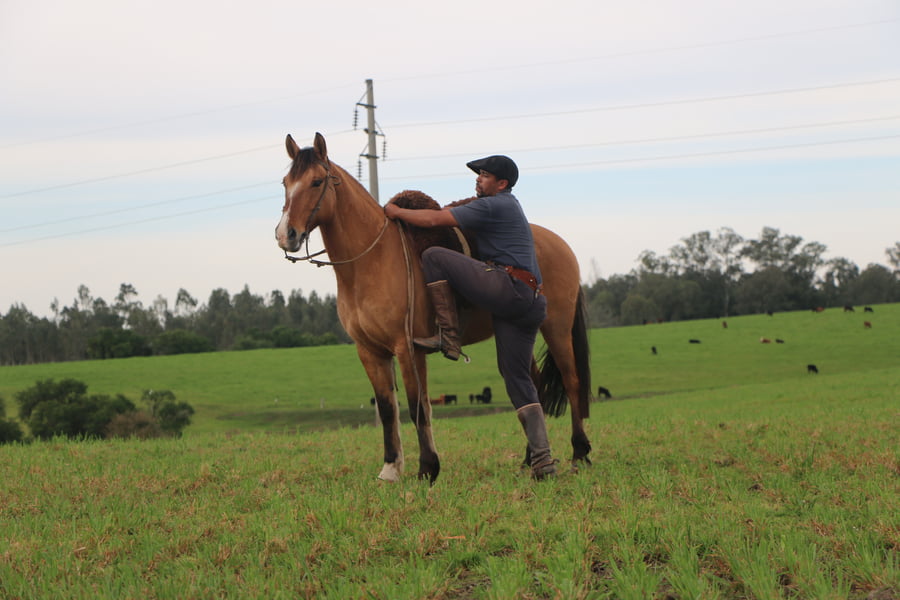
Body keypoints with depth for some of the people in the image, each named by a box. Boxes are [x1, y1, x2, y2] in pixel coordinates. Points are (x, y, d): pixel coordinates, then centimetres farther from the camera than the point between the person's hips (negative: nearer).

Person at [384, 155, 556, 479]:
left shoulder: (493, 205, -2)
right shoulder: (506, 204, 28)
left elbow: (434, 220, -4)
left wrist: (396, 212, 7)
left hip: (507, 287, -10)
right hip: (530, 303, 10)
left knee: (433, 257, -5)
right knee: (517, 379, 8)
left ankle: (448, 336, -7)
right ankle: (542, 458, -1)